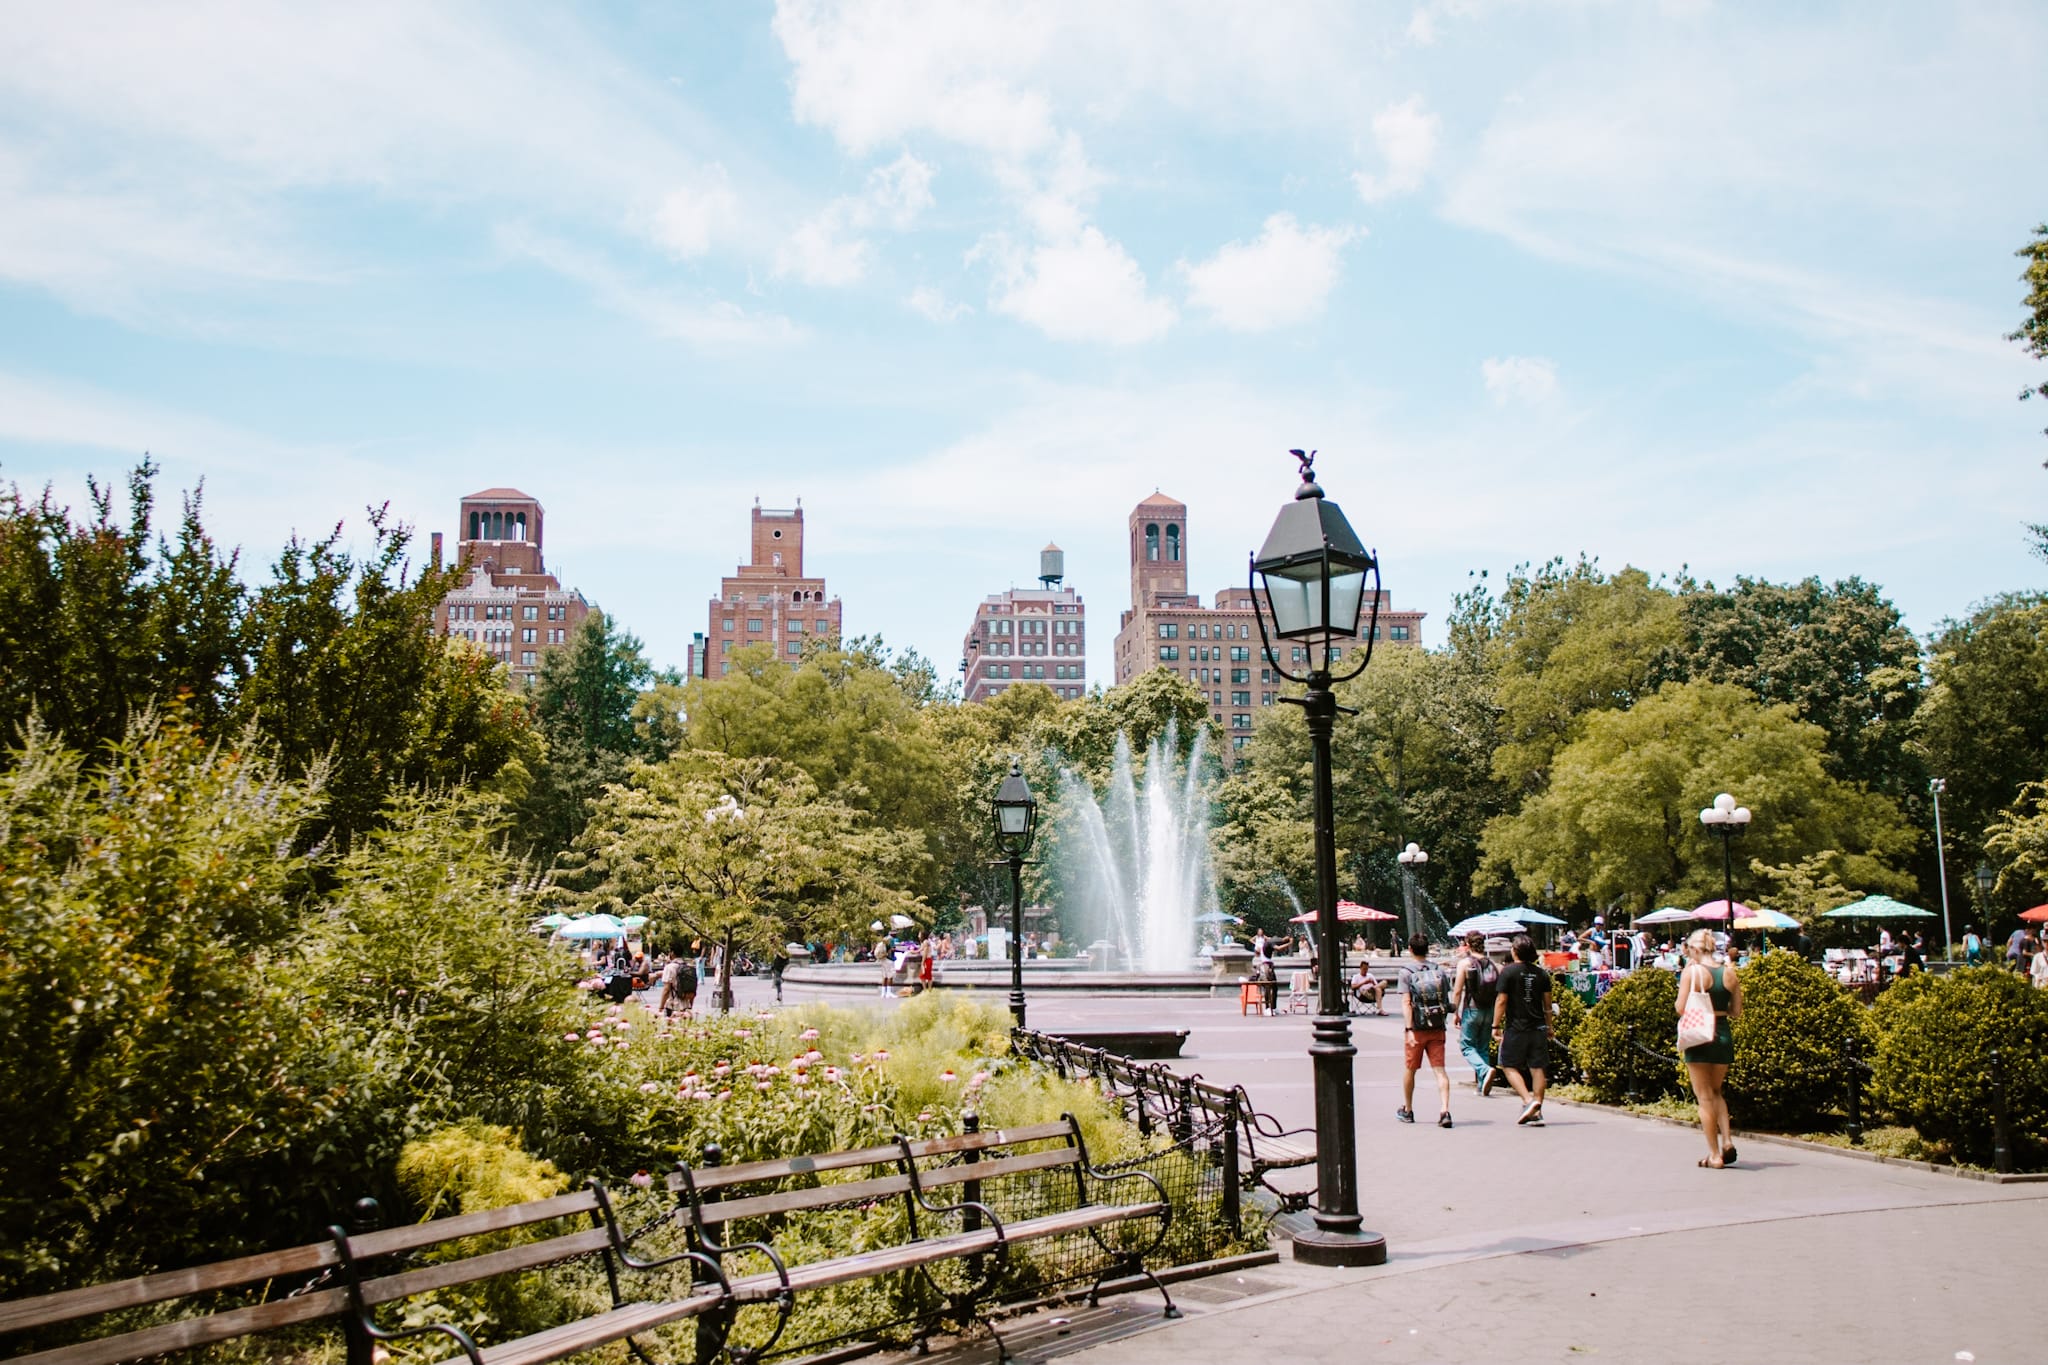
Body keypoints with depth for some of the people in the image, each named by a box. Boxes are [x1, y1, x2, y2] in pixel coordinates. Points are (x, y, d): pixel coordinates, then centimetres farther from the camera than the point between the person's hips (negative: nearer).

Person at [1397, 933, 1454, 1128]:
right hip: (1438, 1028, 3)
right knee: (1439, 1069, 0)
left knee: (1409, 1069, 13)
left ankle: (1407, 1110, 28)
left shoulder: (1407, 971, -6)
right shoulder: (1439, 970, 5)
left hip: (1417, 1028, -3)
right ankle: (1444, 1111, -15)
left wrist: (1409, 1030, -17)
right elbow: (1446, 999, 10)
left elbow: (1406, 1003, -14)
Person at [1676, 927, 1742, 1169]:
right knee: (1716, 1092, 23)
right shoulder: (1730, 973, 2)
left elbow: (1681, 1009, -14)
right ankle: (1727, 1140, 7)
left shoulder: (1691, 972, -11)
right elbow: (1736, 1010, 7)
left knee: (1705, 1096, 4)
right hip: (1724, 1036, 5)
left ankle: (1714, 1154, 4)